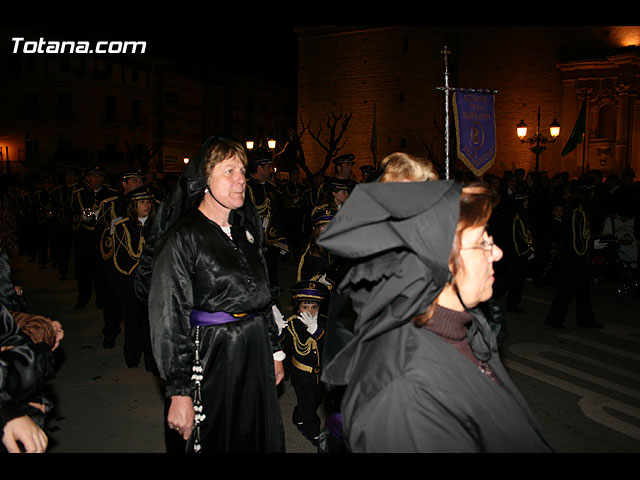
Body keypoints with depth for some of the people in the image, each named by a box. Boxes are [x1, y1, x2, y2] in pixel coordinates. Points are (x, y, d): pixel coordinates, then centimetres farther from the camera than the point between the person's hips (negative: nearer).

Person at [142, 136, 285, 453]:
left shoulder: (246, 229, 9)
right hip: (209, 358, -6)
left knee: (259, 440, 18)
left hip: (256, 354, 7)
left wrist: (275, 350, 16)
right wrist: (179, 391, -18)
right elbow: (168, 320, -16)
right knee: (212, 442, 8)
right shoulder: (182, 237, -13)